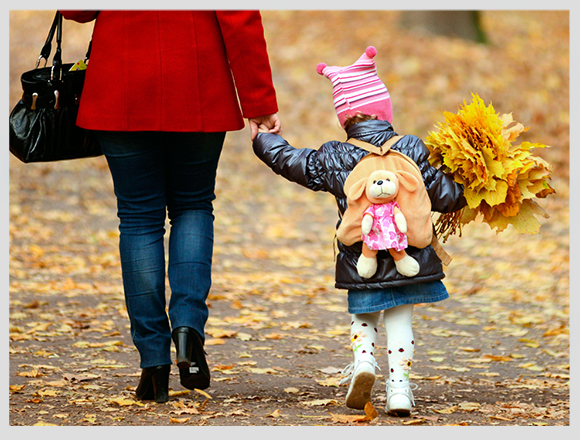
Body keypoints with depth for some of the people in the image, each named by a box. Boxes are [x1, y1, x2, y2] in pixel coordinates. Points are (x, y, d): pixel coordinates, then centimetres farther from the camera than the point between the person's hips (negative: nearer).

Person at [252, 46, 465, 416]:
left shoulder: (332, 158, -4)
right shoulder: (412, 151, -7)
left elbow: (289, 161, 9)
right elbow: (445, 196, -7)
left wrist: (263, 137, 26)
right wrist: (469, 188, 13)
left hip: (361, 261, 1)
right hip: (409, 258, 0)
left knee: (363, 317, 20)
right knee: (400, 319, 12)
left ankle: (363, 359, -7)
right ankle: (399, 385, 1)